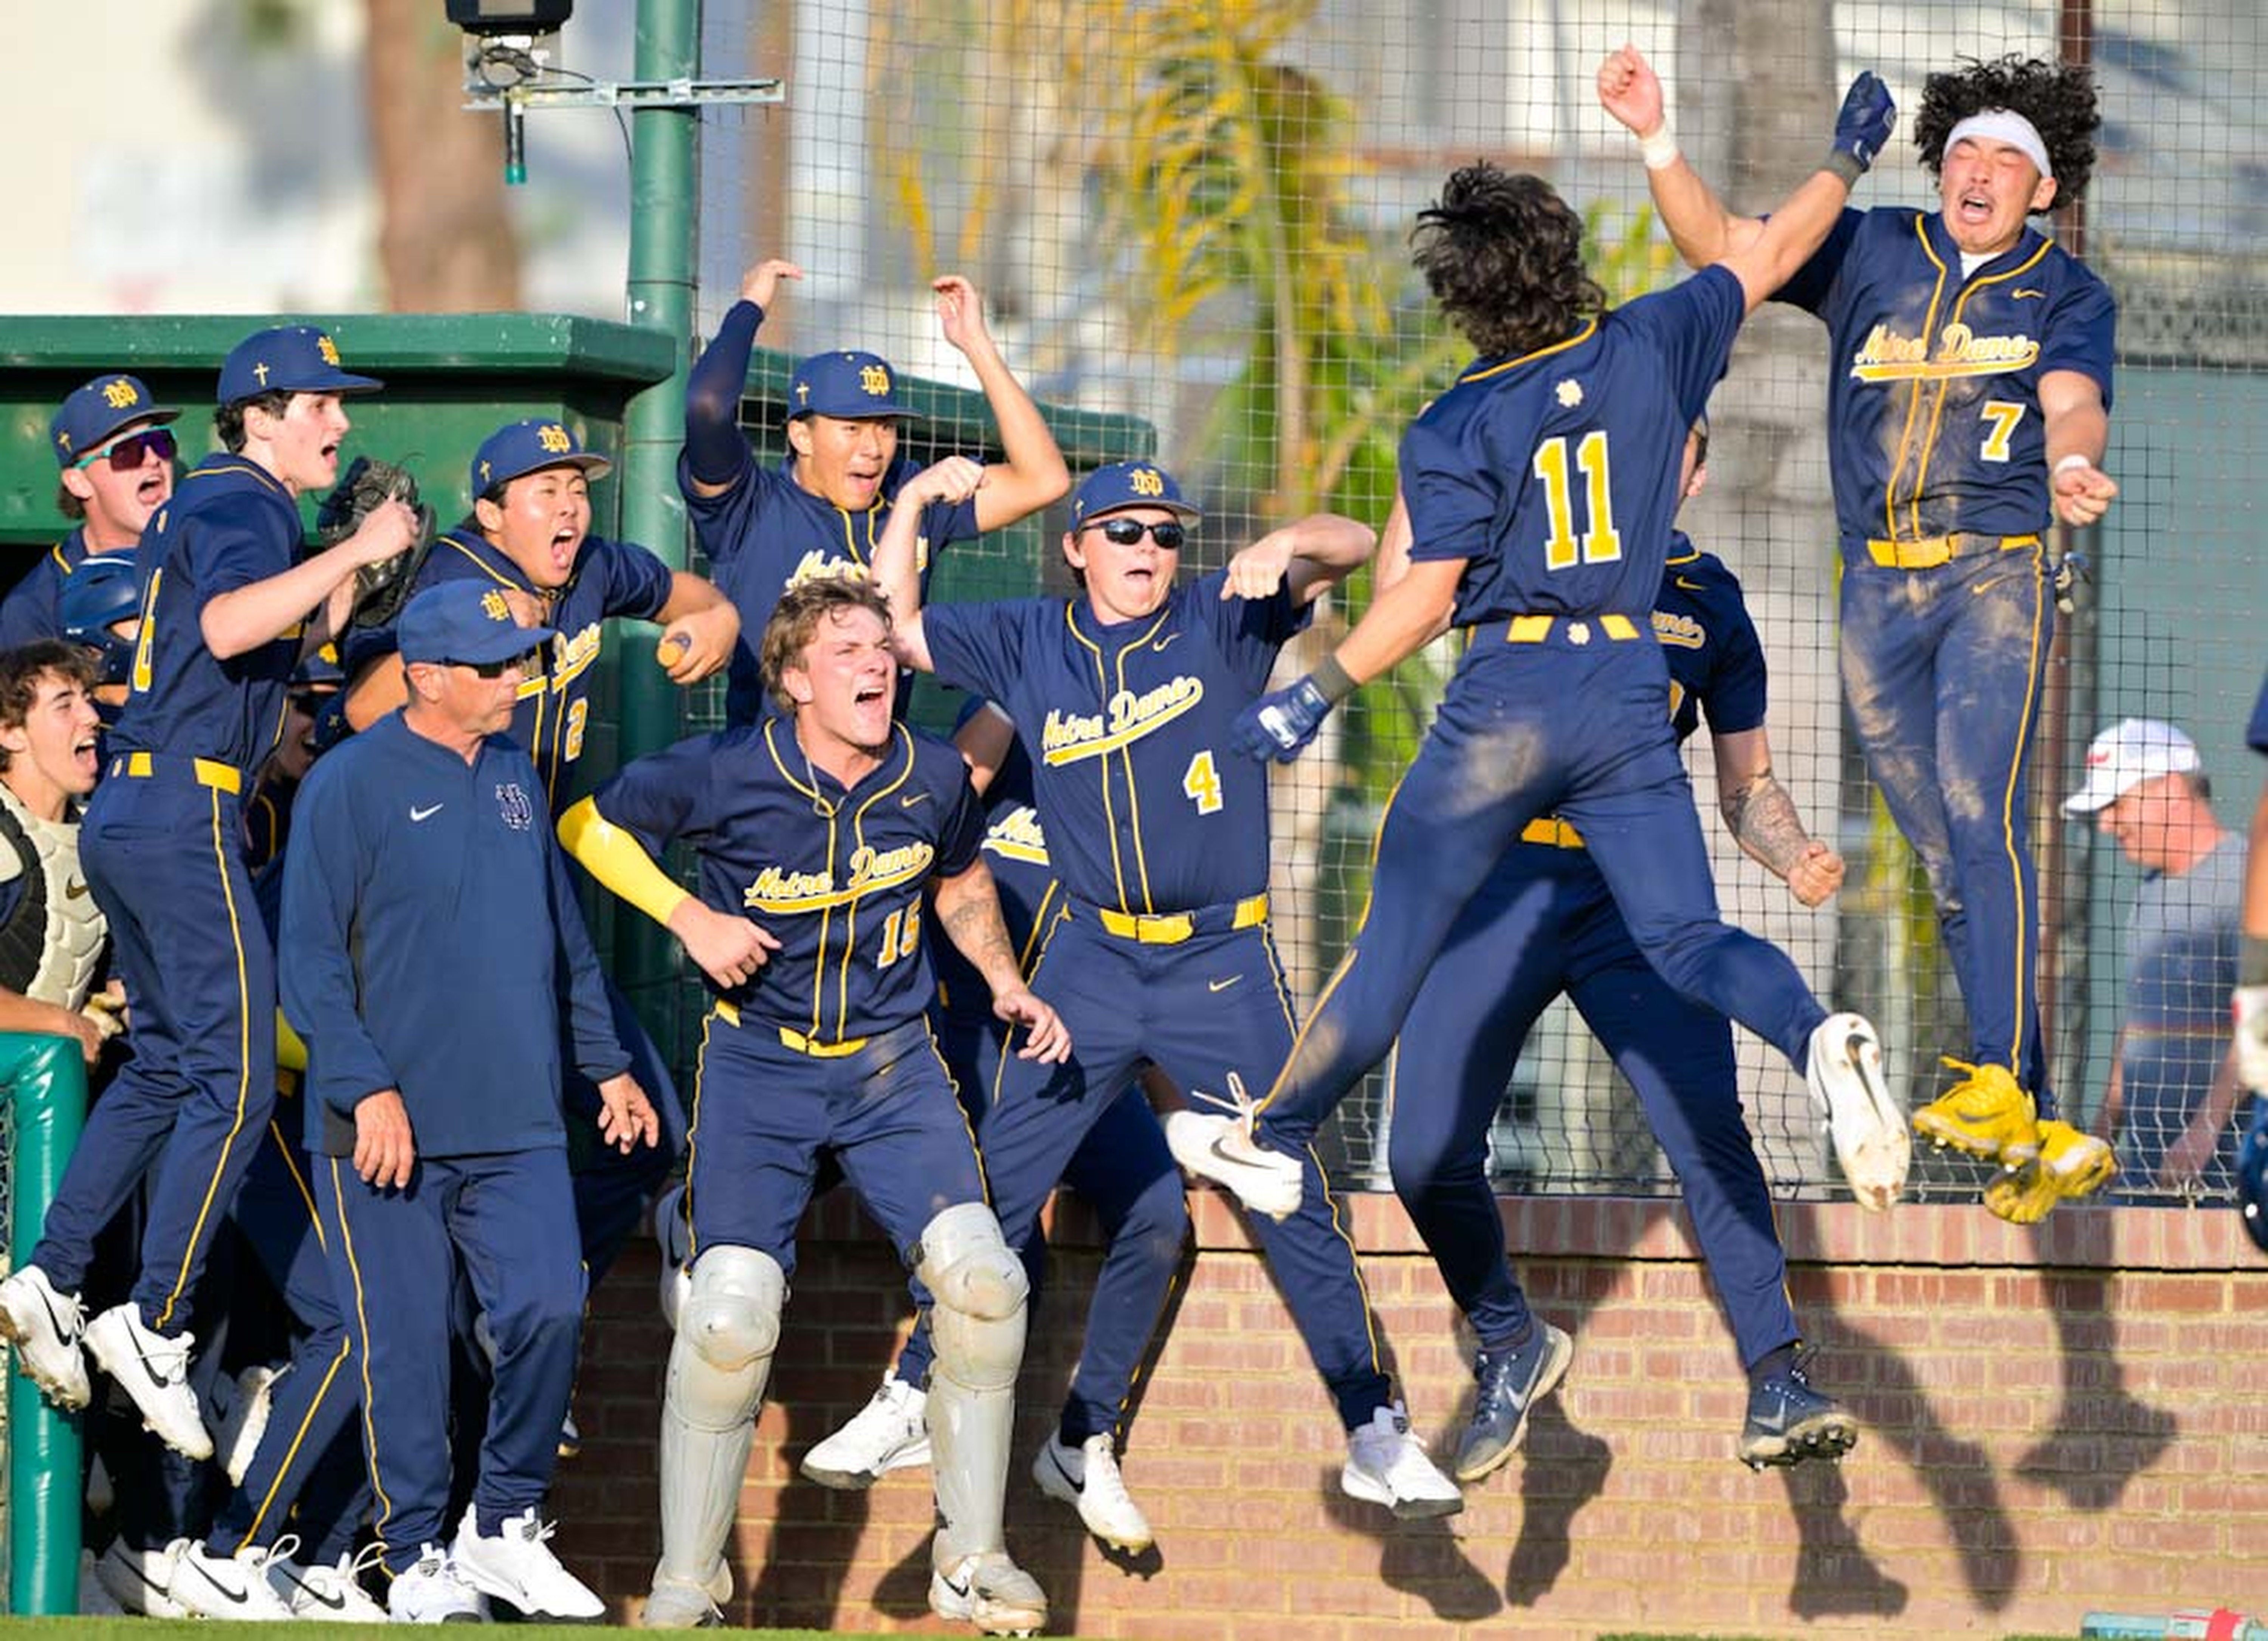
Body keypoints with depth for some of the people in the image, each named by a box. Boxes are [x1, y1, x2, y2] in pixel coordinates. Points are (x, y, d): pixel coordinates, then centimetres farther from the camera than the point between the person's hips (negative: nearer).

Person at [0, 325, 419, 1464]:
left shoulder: (215, 505, 20)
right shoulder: (243, 508, -10)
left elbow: (288, 646, 31)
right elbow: (229, 626, -31)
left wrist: (355, 568, 20)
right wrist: (351, 551, -27)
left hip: (129, 815, 10)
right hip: (187, 813, -10)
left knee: (168, 1067, 19)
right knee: (236, 1081, -9)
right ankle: (155, 1325, -12)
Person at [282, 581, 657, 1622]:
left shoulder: (513, 775, 14)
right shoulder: (349, 786, -6)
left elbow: (564, 936, 23)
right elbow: (310, 960, -9)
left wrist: (608, 1065, 21)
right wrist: (367, 1089, -17)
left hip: (518, 1126, 5)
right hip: (389, 1127, -5)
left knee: (549, 1310, -8)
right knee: (404, 1345, -1)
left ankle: (505, 1532, 8)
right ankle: (416, 1560, 10)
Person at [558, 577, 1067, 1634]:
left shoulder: (935, 779, -3)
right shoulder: (726, 776, -13)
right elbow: (588, 825, 1)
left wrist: (1007, 987, 5)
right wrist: (689, 917, -11)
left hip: (893, 1062, 3)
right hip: (760, 1063, -3)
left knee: (979, 1273, -17)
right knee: (731, 1305, -19)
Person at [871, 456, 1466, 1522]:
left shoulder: (1221, 624, 0)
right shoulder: (1026, 645, 6)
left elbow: (1353, 546, -8)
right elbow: (894, 631, 6)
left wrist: (1286, 547, -30)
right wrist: (913, 506, -4)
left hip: (1222, 965, -2)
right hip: (1088, 963, 2)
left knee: (1294, 1204, -3)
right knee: (992, 1193, 1)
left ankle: (1374, 1436, 3)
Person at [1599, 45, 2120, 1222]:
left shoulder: (2067, 296, 6)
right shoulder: (1876, 252, 12)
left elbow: (2073, 402, -13)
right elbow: (1720, 245, 8)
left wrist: (2068, 463, -36)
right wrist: (1656, 139, -7)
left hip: (1996, 572, -3)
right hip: (1879, 588, 3)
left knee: (1980, 811, -23)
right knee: (1946, 859, 2)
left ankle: (2000, 1079, -29)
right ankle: (2048, 1137, 6)